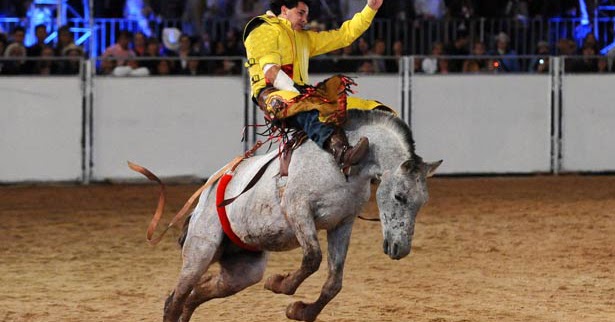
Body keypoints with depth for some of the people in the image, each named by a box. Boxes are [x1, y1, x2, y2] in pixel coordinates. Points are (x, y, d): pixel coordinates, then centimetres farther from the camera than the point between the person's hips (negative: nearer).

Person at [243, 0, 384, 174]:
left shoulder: (305, 38, 31)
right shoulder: (264, 30, 5)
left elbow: (344, 35, 29)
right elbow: (270, 72, -9)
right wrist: (297, 94, -19)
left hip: (300, 93, 8)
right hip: (270, 92, -8)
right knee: (310, 113, -39)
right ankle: (341, 153, -64)